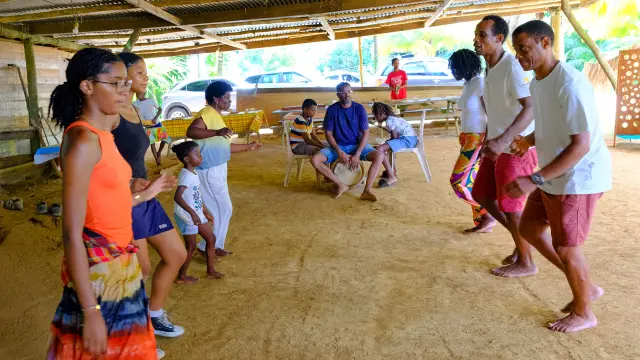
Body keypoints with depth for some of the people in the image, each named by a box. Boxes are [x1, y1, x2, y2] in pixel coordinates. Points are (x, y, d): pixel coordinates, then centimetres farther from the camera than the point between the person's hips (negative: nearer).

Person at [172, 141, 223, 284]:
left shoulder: (193, 173, 8)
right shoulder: (186, 175, -22)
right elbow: (177, 197, -32)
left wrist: (206, 212, 22)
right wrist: (192, 213, -37)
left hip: (196, 214, 10)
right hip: (187, 216, -10)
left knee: (211, 238, 14)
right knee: (191, 246, 2)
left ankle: (211, 271, 26)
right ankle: (181, 276, 20)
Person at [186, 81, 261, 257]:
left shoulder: (216, 116, 17)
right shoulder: (207, 113, -14)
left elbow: (223, 147, 24)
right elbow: (191, 131, -33)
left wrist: (249, 146, 30)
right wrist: (217, 132, -44)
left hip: (216, 170, 10)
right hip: (210, 171, -10)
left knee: (216, 210, 16)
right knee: (223, 209, -1)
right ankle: (207, 247, 11)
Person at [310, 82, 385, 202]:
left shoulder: (359, 108, -7)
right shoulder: (332, 110, -7)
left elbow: (365, 133, -7)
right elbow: (328, 133, -5)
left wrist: (357, 154, -18)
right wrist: (339, 152, -19)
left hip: (357, 145, 0)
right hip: (337, 146, 0)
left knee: (379, 156, -27)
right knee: (315, 160, -25)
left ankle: (367, 191, -25)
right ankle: (341, 185, -15)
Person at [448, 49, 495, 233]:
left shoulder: (480, 82, -15)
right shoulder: (468, 84, 12)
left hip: (479, 139, -9)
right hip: (468, 138, 9)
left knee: (459, 181, -9)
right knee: (471, 181, 10)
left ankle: (487, 214, 5)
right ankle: (482, 223, 19)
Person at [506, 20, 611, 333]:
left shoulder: (570, 83, -24)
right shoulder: (537, 82, 5)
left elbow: (581, 146, -28)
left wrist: (535, 180, -32)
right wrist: (528, 141, -3)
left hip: (578, 178, -9)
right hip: (554, 176, 9)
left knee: (565, 248, 1)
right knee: (529, 228, 15)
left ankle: (583, 313, 26)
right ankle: (586, 287, 30)